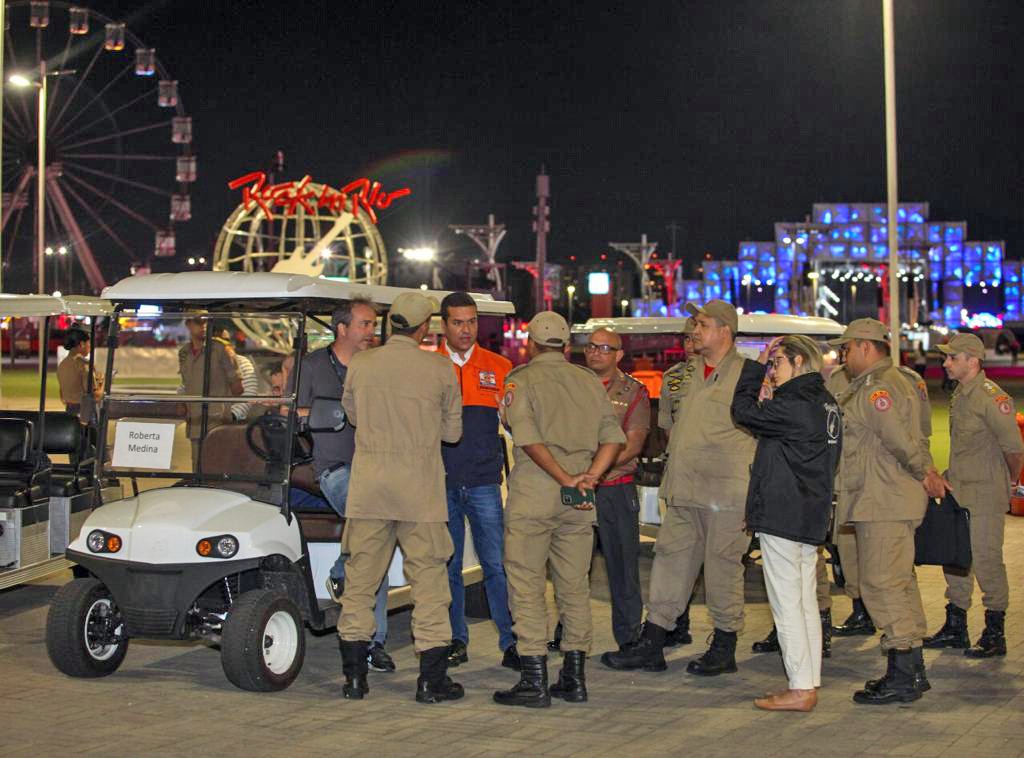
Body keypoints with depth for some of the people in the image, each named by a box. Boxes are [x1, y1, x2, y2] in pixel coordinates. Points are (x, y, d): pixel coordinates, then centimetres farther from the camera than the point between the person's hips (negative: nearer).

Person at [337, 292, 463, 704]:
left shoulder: (359, 364, 0)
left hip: (368, 486, 2)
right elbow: (453, 430, 4)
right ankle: (431, 680, 7)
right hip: (420, 487, -2)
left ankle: (354, 676, 15)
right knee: (428, 578, 5)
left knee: (360, 578, 11)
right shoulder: (440, 369, -5)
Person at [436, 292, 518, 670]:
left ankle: (510, 642, 1)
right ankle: (457, 640, 17)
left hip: (483, 481, -1)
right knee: (448, 566, 8)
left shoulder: (499, 368, 7)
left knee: (496, 565, -3)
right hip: (441, 482, 1)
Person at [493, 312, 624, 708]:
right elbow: (612, 437, 5)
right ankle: (574, 678, 14)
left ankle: (534, 681, -1)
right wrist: (588, 478, -4)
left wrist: (566, 480, -13)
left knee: (527, 586, 0)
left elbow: (529, 438, -15)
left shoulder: (521, 379, -1)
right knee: (574, 587, 11)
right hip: (578, 502, 5)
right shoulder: (590, 381, 13)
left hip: (534, 493, -5)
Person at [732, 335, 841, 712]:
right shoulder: (826, 402, 11)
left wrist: (757, 365, 0)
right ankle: (809, 684, 17)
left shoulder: (792, 403, -17)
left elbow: (743, 412, -7)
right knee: (806, 603, 12)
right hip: (811, 515, 9)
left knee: (787, 605, -4)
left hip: (781, 517, -9)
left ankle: (799, 689, -2)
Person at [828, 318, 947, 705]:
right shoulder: (893, 382, 20)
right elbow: (910, 440, 21)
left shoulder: (876, 388, -15)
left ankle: (901, 676, -8)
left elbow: (899, 439, -21)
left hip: (883, 502, -11)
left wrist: (924, 473, -10)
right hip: (893, 500, 11)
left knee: (881, 585, -9)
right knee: (900, 582, 14)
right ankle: (913, 670, 20)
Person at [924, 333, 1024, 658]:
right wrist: (949, 480, 16)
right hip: (958, 491, 9)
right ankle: (955, 628, 25)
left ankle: (995, 636, 7)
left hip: (985, 495, -9)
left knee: (986, 559, -3)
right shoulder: (960, 394, 11)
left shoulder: (991, 396, -18)